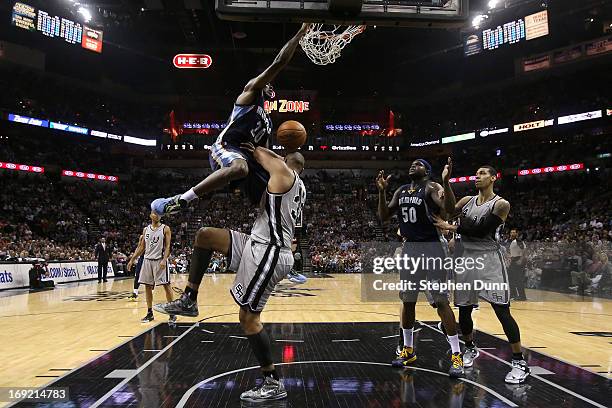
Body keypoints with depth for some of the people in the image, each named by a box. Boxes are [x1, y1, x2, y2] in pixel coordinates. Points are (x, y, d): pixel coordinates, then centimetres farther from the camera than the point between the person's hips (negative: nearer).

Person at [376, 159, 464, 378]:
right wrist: (382, 191, -1)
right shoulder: (401, 191, 12)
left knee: (440, 301, -7)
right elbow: (384, 216, 10)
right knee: (407, 300, 11)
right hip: (409, 248, 7)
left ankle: (456, 355, 2)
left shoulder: (432, 187, -8)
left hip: (431, 247, -6)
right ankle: (408, 350, 25)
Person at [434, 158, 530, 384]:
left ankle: (520, 363, 3)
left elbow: (480, 230, -15)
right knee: (464, 309, 12)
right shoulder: (468, 200, 10)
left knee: (502, 310, -7)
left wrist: (451, 228, -10)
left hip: (488, 260, -5)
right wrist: (446, 182, -21)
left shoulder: (501, 204, -5)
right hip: (466, 259, 5)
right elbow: (450, 209, -11)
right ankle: (470, 349, 35)